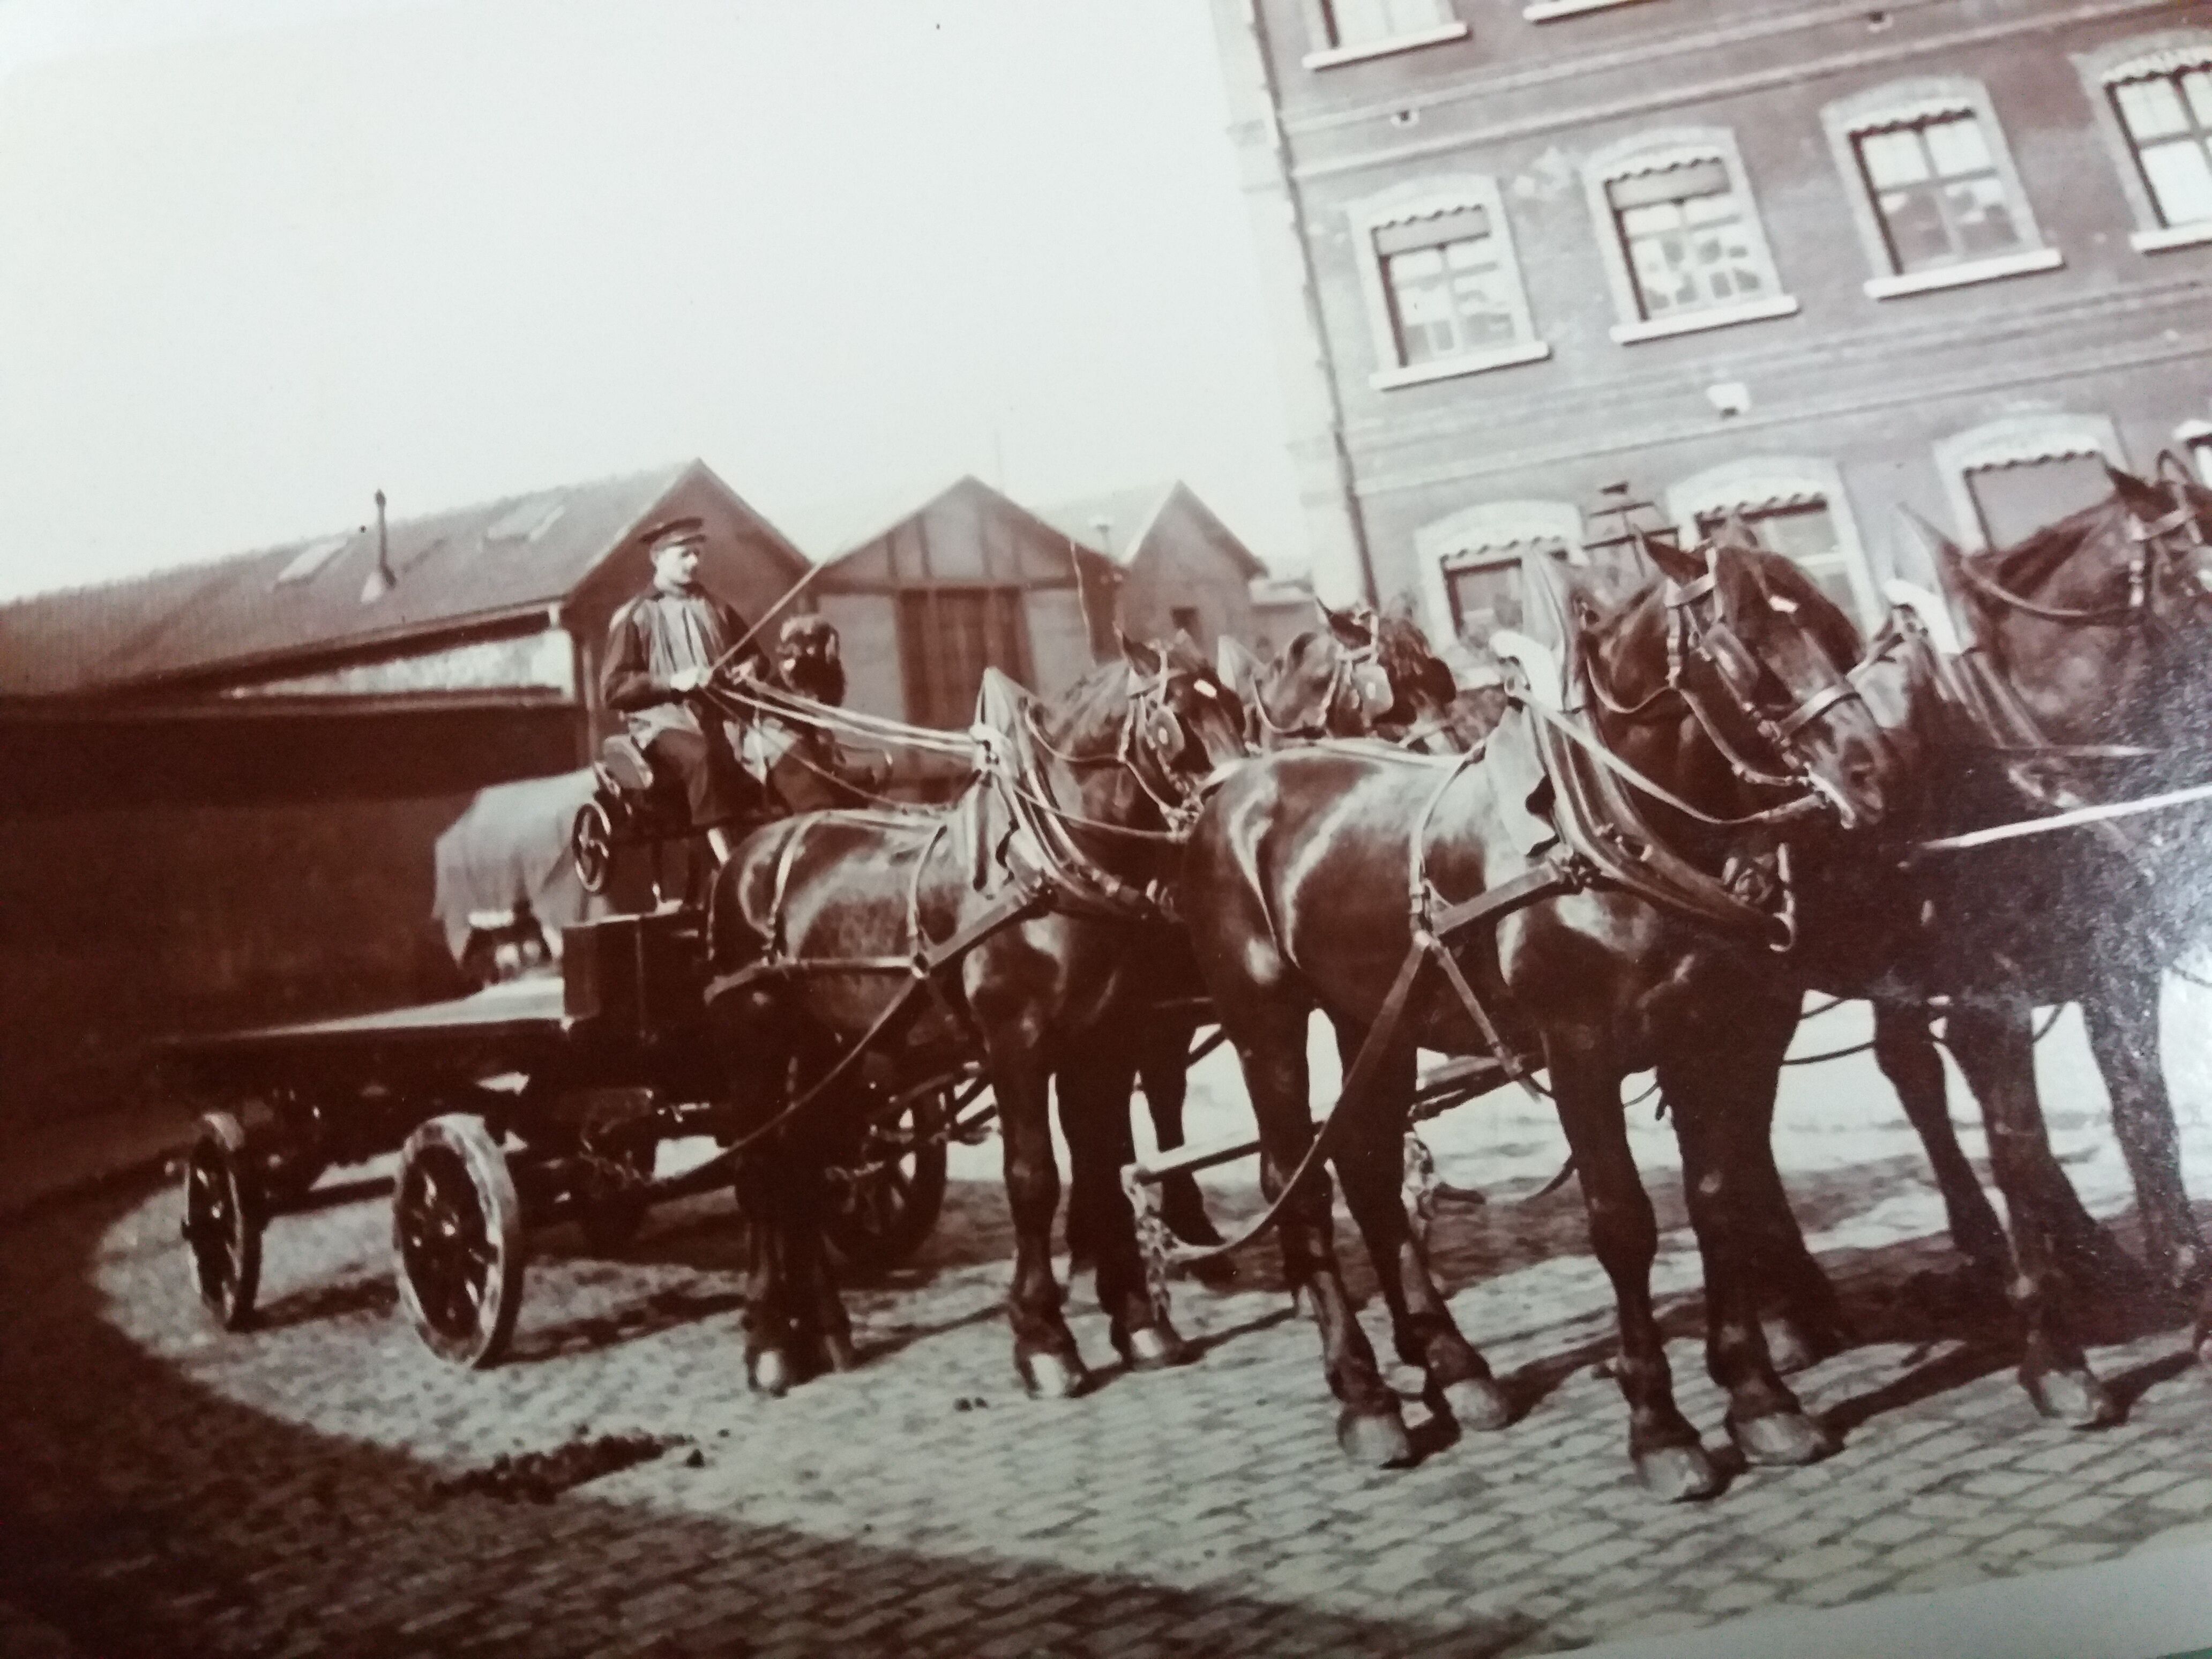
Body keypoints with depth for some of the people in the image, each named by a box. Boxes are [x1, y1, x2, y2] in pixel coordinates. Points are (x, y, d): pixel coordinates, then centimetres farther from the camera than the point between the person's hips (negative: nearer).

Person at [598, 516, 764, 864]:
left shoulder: (716, 609, 19)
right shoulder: (634, 617, 6)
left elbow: (754, 655, 30)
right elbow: (613, 689, -1)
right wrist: (672, 682, -14)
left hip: (721, 715, 4)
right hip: (665, 721, -4)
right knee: (702, 757, -38)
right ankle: (726, 860, -42)